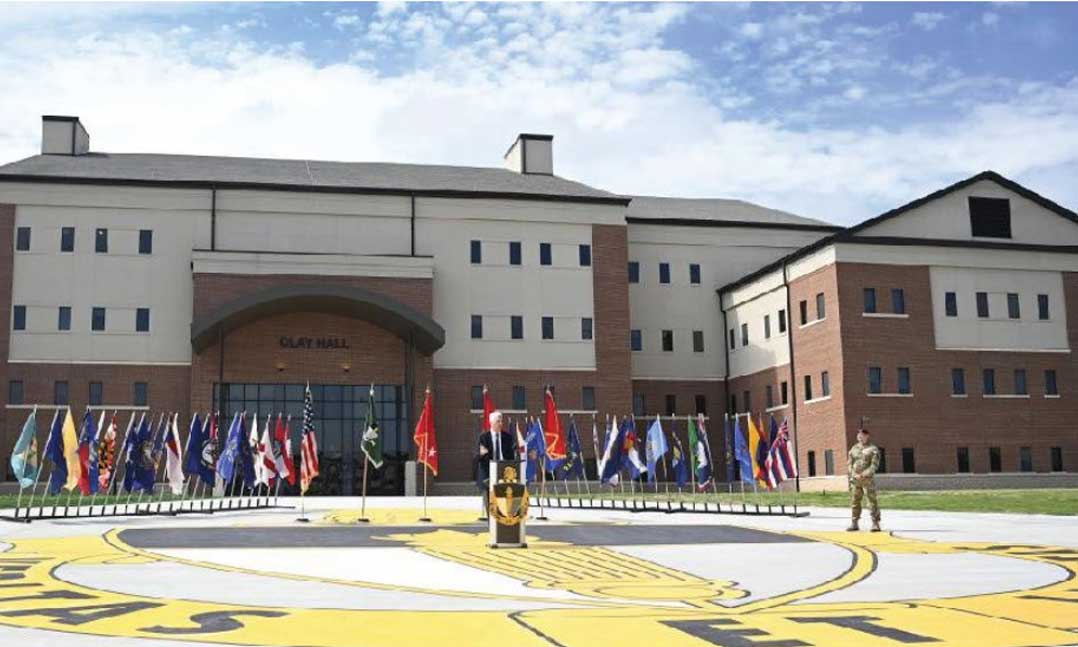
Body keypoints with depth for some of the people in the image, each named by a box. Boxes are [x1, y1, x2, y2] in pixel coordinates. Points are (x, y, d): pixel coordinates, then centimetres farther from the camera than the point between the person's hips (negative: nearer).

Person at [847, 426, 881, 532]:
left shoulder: (873, 449, -1)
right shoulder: (854, 449, 13)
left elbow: (874, 465, -9)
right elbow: (850, 464, 12)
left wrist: (863, 475, -16)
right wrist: (854, 475, -5)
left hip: (868, 479, -5)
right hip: (855, 480, 5)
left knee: (872, 501, -7)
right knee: (854, 501, 7)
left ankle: (875, 524, -5)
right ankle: (854, 523, 14)